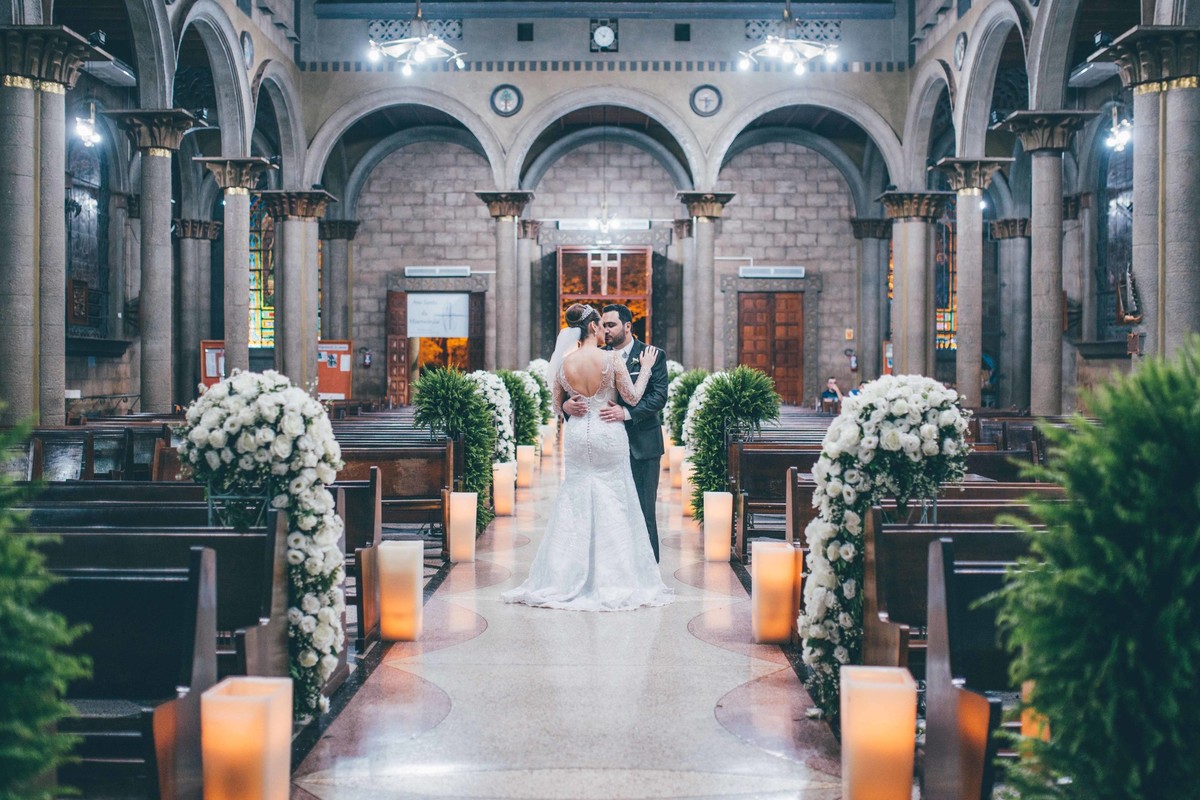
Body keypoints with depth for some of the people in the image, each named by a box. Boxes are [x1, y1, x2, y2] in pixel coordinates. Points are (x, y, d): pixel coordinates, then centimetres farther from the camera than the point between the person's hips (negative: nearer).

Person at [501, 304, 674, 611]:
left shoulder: (564, 362, -2)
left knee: (575, 505, 10)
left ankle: (566, 581, 11)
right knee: (613, 505, 5)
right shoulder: (611, 358, -13)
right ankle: (614, 581, 8)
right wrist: (645, 368, 8)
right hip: (608, 436, -3)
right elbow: (633, 398, -4)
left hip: (577, 436, 3)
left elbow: (557, 407, 7)